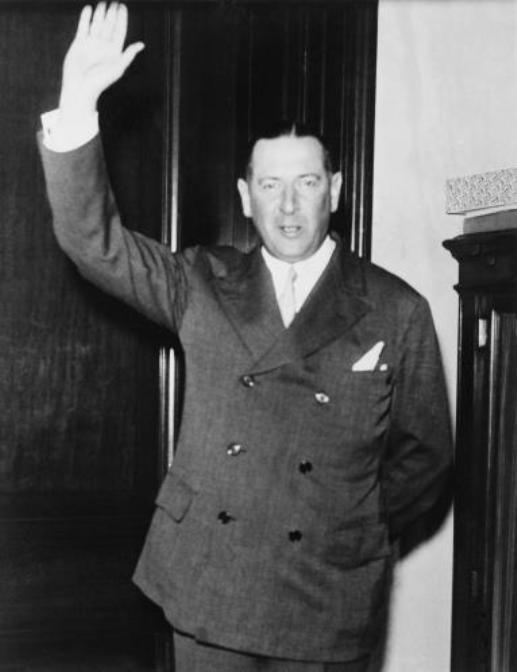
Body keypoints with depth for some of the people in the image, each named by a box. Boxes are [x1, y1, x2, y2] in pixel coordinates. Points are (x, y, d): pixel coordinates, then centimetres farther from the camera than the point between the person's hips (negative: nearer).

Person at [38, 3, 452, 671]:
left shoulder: (397, 312, 1)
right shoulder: (204, 285, 6)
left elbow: (424, 453, 7)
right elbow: (91, 237, -3)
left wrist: (355, 537, 0)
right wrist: (76, 104, -13)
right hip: (205, 585, 2)